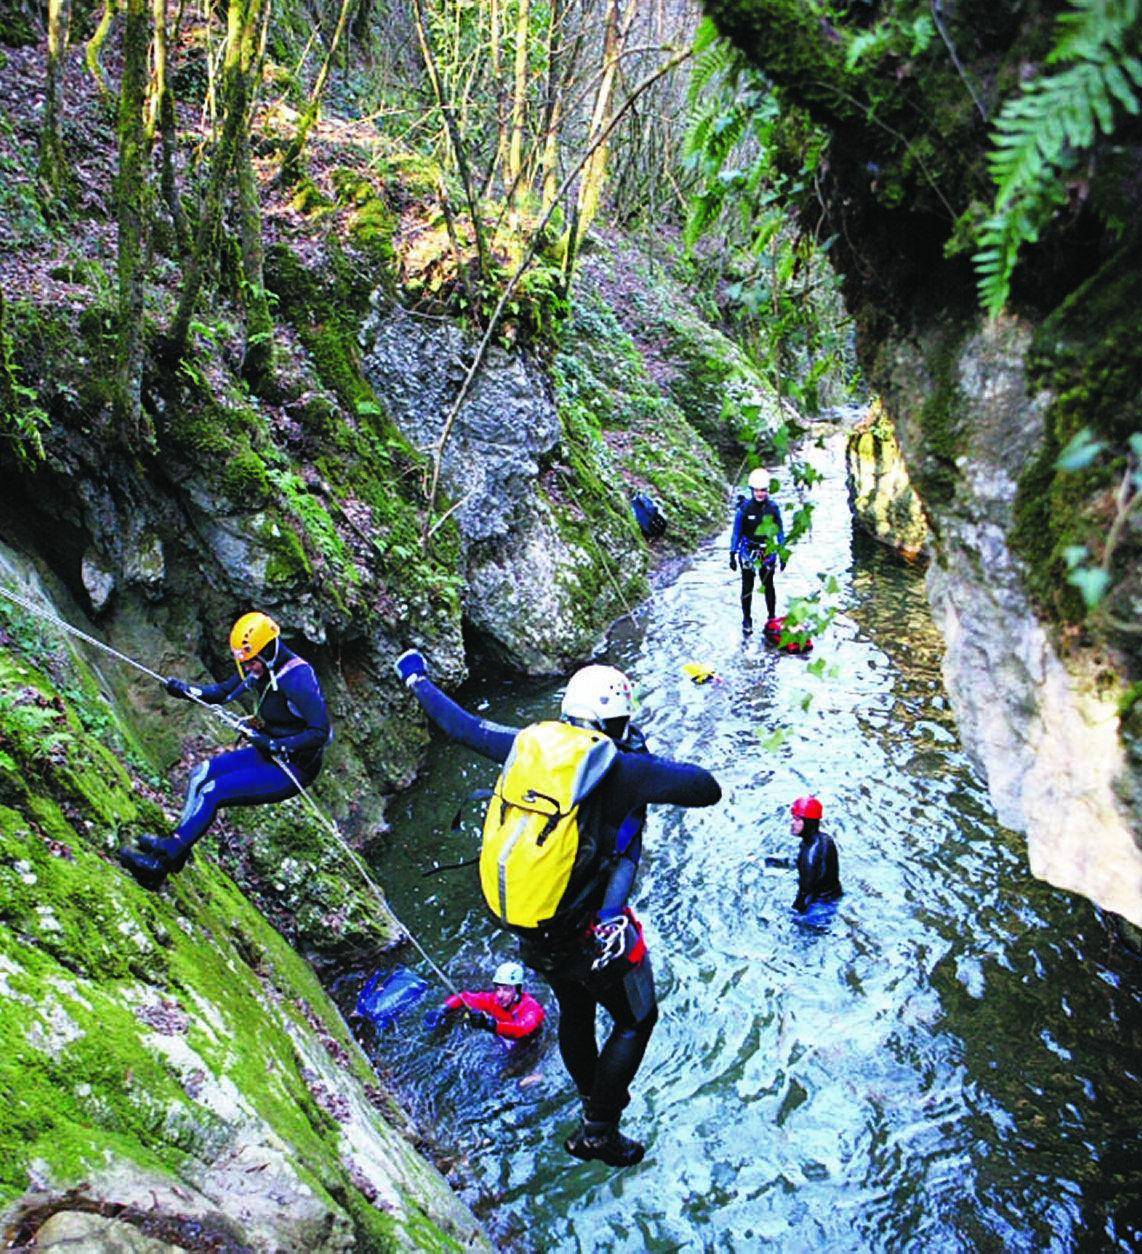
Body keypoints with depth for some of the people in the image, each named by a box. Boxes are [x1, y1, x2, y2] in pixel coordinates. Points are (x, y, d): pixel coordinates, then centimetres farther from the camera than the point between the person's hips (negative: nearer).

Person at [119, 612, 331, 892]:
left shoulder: (297, 678, -25)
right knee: (200, 774, 2)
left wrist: (277, 745, -36)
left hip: (294, 769, -9)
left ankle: (163, 859, -8)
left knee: (212, 792, -15)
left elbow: (320, 732, -28)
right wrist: (186, 690, -4)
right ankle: (177, 852, 2)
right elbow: (222, 693, 13)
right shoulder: (260, 667, 2)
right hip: (267, 753, 9)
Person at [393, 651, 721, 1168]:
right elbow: (708, 790, -16)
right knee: (634, 1019, 19)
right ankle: (599, 1130, 22)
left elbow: (464, 725, 6)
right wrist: (651, 760, -2)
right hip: (593, 933, -6)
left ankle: (592, 1099, 51)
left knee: (574, 1012, 30)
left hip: (530, 931, 6)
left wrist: (416, 680, 22)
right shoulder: (622, 768, -21)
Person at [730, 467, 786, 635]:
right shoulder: (744, 507, -10)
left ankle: (772, 618, 19)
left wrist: (783, 555, 5)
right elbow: (736, 532, -3)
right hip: (748, 552, -1)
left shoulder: (773, 508, -5)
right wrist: (732, 555, -4)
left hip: (767, 553, 1)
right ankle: (747, 619, 16)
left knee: (768, 586, 7)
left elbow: (779, 532, 5)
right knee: (747, 587, 5)